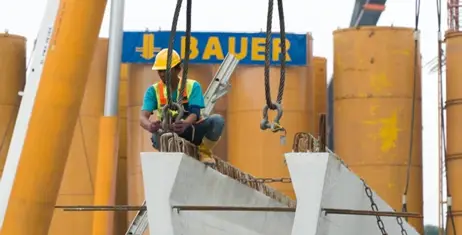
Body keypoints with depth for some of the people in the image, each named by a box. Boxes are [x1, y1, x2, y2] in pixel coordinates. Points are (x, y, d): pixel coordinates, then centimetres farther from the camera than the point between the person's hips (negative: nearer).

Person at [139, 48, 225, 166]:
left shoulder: (193, 86, -7)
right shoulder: (153, 90, -4)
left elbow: (195, 113, -22)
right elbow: (143, 117, -18)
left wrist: (185, 124, -48)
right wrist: (150, 126, -45)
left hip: (191, 131, 0)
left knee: (217, 120, -28)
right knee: (157, 136, -36)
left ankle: (204, 152, -2)